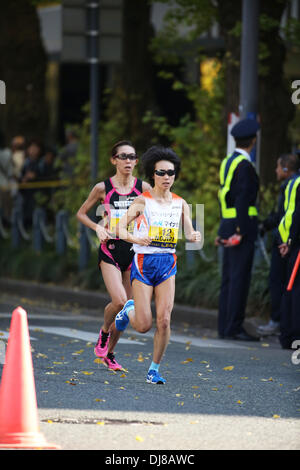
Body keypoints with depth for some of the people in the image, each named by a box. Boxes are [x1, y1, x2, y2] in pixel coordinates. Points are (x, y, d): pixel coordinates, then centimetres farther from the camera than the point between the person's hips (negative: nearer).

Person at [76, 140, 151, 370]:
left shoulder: (143, 188, 1)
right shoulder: (103, 188, -3)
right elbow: (81, 213, 9)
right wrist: (98, 227, -8)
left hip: (134, 249, 3)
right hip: (110, 250, -3)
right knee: (119, 302, -20)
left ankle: (109, 352, 23)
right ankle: (104, 332, 10)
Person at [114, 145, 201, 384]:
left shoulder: (180, 203, 5)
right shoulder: (143, 201, -7)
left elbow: (190, 231, 4)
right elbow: (121, 228, -12)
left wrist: (194, 236, -20)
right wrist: (136, 239, -32)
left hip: (168, 263, 3)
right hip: (144, 262, -3)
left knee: (164, 320, -10)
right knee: (144, 325, -3)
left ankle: (154, 369, 5)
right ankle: (129, 310, 34)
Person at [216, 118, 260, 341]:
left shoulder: (228, 162, 15)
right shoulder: (244, 166, -14)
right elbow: (242, 200, -20)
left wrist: (224, 230, 19)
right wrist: (240, 231, -21)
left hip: (228, 225, 10)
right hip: (242, 225, -10)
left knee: (229, 278, 11)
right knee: (239, 278, -8)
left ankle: (225, 327, 14)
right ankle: (234, 327, -8)